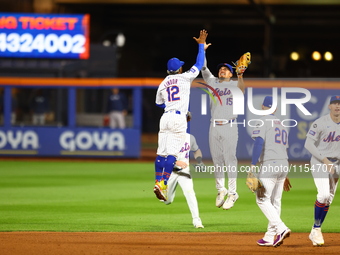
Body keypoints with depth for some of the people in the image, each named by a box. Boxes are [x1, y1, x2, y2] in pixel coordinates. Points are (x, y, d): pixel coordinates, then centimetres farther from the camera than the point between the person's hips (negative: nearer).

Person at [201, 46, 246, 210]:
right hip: (214, 127, 4)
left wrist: (240, 76, -38)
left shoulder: (234, 84, 2)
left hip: (229, 127, -4)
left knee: (230, 159, -5)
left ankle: (232, 193, -1)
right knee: (217, 160, 8)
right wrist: (202, 50, -5)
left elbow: (242, 89, -19)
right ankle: (220, 190, 20)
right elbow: (203, 68, 7)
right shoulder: (212, 82, 14)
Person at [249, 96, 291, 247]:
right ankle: (270, 237, 11)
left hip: (269, 165, -8)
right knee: (275, 201, 10)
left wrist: (253, 164, -21)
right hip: (284, 165, 8)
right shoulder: (281, 125, 19)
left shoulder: (263, 121, -5)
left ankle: (281, 228, -20)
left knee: (262, 199, -6)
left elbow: (259, 142, -18)